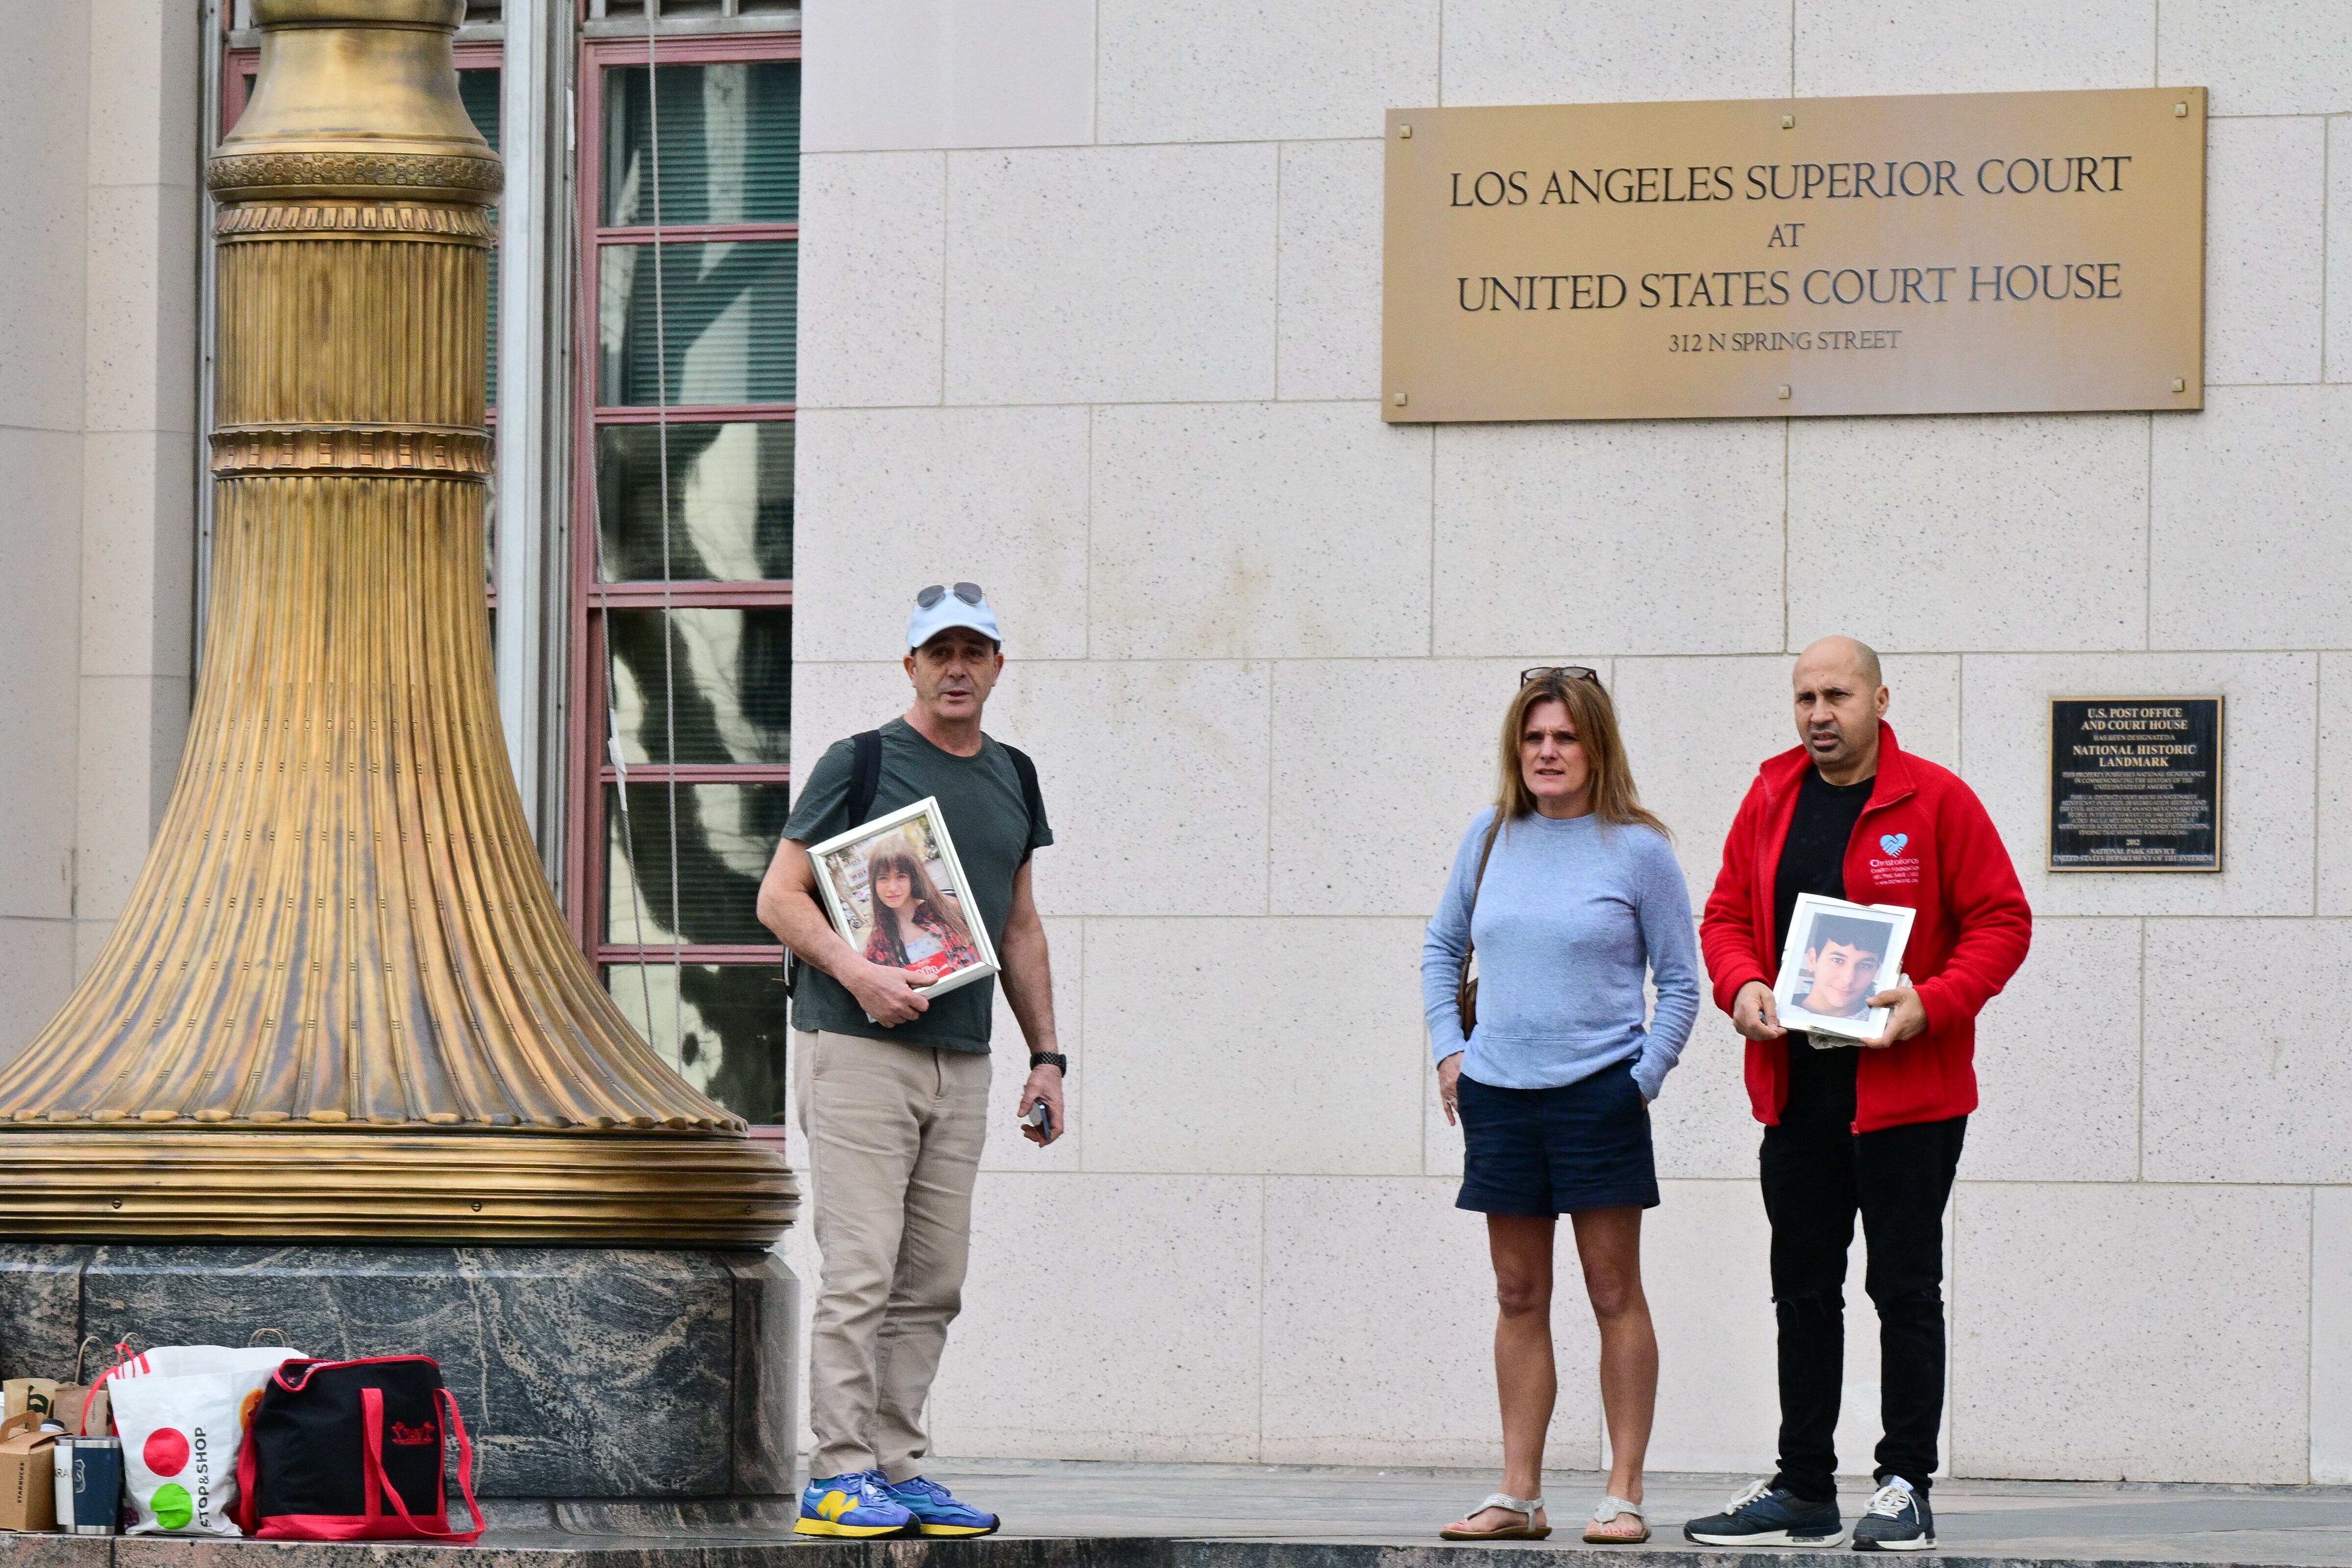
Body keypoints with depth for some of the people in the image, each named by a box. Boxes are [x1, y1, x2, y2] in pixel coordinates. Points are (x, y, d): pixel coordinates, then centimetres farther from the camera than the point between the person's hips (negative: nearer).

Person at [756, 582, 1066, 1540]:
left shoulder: (1012, 779, 16)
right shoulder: (860, 764, -2)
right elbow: (780, 896, -4)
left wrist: (1047, 1055, 16)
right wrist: (858, 972, -19)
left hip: (961, 1062, 6)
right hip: (857, 1052, -6)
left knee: (932, 1285, 6)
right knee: (861, 1273, -10)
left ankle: (897, 1471, 11)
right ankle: (840, 1477, -9)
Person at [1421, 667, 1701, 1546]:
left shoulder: (1637, 850, -3)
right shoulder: (1491, 837, 8)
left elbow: (1680, 980, 1)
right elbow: (1442, 947, 20)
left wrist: (1646, 1077, -7)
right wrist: (1449, 1049, 9)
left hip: (1598, 1093, -4)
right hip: (1498, 1096, 4)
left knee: (1614, 1291, -1)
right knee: (1519, 1296, 7)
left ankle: (1624, 1494, 2)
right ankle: (1518, 1495, 11)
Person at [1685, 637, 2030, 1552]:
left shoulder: (1936, 801, -6)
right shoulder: (1771, 801, 9)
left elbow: (2001, 923, -6)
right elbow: (1727, 915, 14)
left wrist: (1931, 1003, -19)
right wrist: (1741, 986, -7)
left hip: (1906, 1090, -5)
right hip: (1795, 1090, 5)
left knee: (1904, 1290, 0)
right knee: (1802, 1292, 10)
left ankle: (1906, 1488, 4)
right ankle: (1804, 1492, 16)